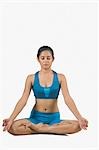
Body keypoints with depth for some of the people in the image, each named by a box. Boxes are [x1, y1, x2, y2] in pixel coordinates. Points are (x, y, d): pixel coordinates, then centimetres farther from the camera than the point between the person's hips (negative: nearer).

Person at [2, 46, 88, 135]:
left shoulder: (60, 77, 1)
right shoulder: (31, 78, 2)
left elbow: (68, 99, -7)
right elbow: (23, 100, -5)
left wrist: (79, 118, -22)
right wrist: (11, 119, -18)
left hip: (54, 118, 1)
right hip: (36, 117, 0)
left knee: (77, 125, -29)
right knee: (13, 127, -30)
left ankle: (37, 128, -19)